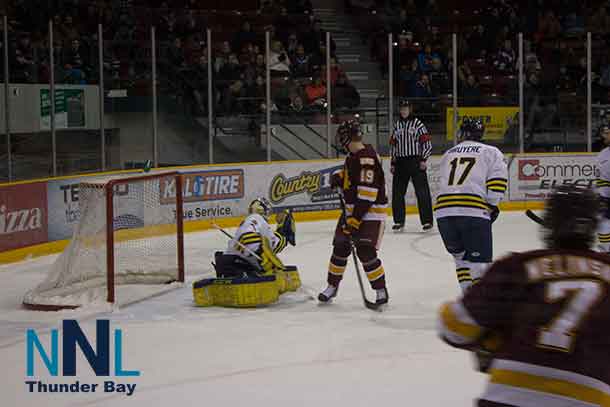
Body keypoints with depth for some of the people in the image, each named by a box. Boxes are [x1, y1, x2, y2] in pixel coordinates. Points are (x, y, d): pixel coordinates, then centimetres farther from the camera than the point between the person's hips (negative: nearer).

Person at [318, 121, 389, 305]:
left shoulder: (367, 158, -23)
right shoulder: (353, 156, 7)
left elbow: (367, 192, -26)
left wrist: (355, 219, -26)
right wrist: (339, 178, 6)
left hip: (370, 211, -9)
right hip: (352, 209, 9)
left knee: (365, 252, -14)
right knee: (340, 247, 10)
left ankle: (381, 290, 0)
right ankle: (332, 286, 25)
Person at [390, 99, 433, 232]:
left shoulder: (417, 124, -3)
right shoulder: (397, 125, 13)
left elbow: (427, 142, -5)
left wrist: (424, 160, -12)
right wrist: (393, 163, 13)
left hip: (416, 162, -5)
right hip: (401, 163, 5)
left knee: (422, 191, -6)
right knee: (397, 193, 5)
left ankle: (427, 221, -2)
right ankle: (399, 221, 14)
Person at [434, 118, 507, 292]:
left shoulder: (447, 154, 25)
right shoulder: (491, 152, 12)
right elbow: (498, 179, -3)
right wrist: (492, 205, 7)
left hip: (443, 212, 4)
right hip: (474, 212, -4)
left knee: (460, 256, 21)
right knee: (479, 260, 0)